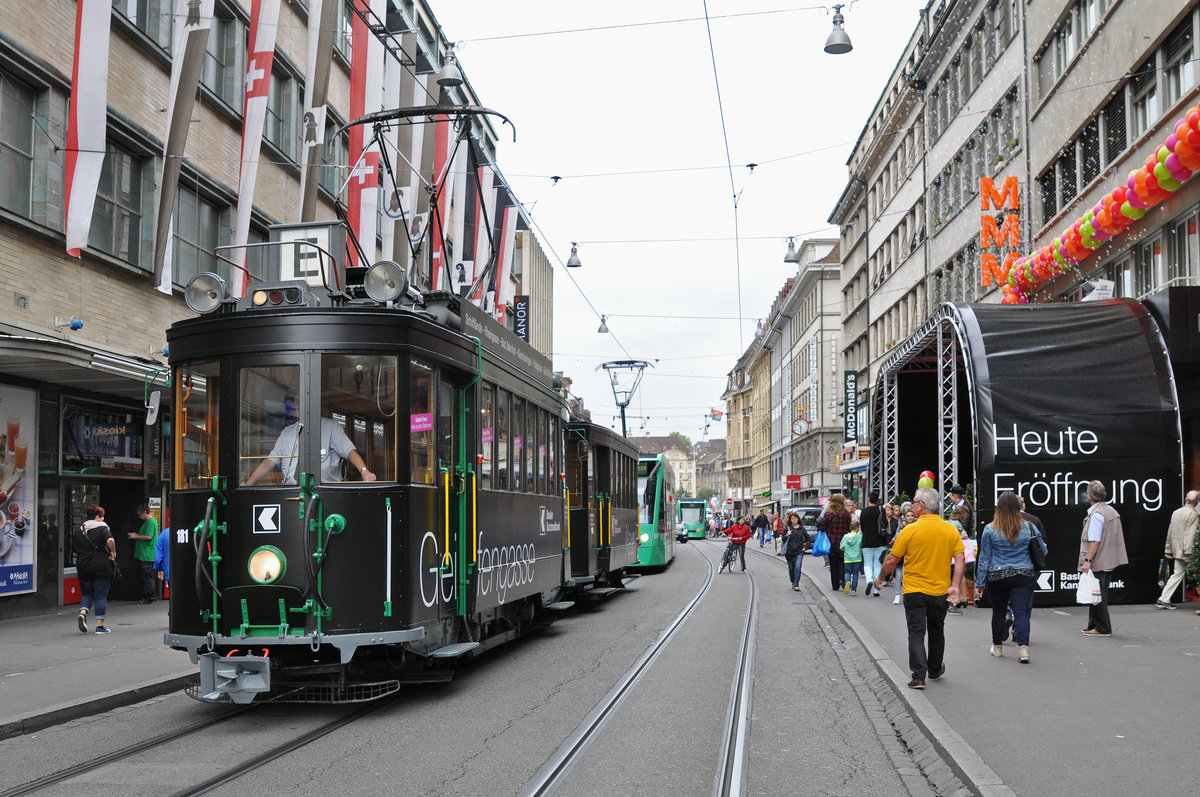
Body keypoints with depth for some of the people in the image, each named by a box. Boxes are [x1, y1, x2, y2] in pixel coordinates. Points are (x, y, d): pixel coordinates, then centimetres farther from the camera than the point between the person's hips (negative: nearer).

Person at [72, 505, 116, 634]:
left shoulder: (77, 531, 10)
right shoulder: (102, 528, -7)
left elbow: (74, 549, 14)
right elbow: (110, 540, -25)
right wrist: (113, 553, -10)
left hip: (83, 568, 4)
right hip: (102, 567, -4)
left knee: (87, 594, 18)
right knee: (101, 596, 2)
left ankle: (82, 613, -9)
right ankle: (100, 626, 2)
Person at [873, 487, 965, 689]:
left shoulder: (911, 530, -11)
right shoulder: (951, 530, 0)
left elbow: (892, 561, -7)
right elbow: (960, 560, -7)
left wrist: (880, 578, 8)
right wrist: (955, 586, -8)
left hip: (914, 591, -4)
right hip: (940, 592, 4)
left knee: (916, 634, 1)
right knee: (937, 632, 20)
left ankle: (918, 676, -9)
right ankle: (935, 670, 36)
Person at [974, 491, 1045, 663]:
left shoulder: (990, 529, -5)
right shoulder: (1029, 527, -1)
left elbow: (984, 558, -2)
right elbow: (1043, 552, 8)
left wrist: (979, 584, 2)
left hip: (997, 577, 0)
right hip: (1024, 576, 0)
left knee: (999, 612, 13)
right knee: (1021, 611, -2)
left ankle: (997, 647, 27)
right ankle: (1023, 647, -15)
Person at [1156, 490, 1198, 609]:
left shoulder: (1176, 512, 13)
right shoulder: (1193, 515, -11)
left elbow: (1170, 532, 16)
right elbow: (1190, 535, -18)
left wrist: (1168, 550, 21)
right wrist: (1188, 553, -21)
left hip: (1177, 551, 7)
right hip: (1184, 551, -7)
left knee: (1177, 574, 10)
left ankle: (1163, 600, 6)